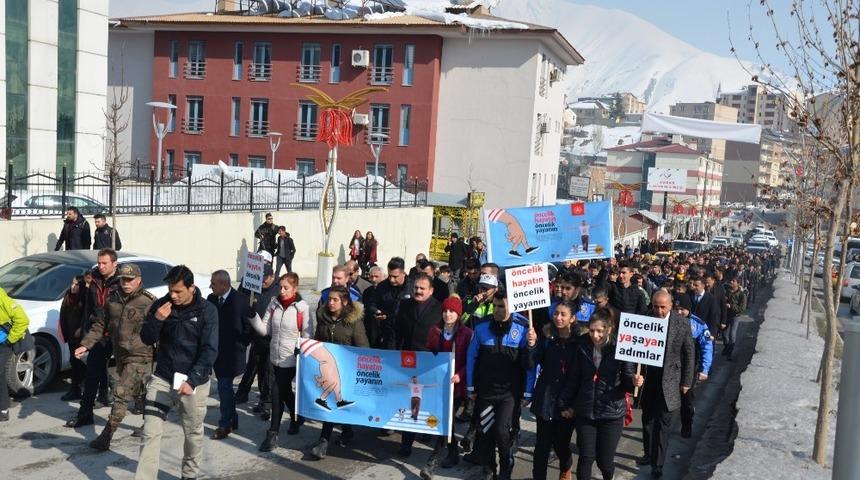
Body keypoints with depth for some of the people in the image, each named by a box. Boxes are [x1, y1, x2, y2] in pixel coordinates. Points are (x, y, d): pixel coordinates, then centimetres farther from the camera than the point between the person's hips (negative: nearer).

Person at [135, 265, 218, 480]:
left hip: (194, 381, -1)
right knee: (150, 433, -5)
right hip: (162, 379, 2)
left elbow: (209, 350, -12)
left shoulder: (207, 310, -9)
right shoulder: (161, 305, -2)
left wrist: (192, 380, -23)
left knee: (194, 434, 12)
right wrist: (156, 320, -17)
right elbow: (146, 339, 3)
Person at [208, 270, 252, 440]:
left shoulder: (240, 300, -10)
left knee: (224, 387, -10)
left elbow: (248, 326, -5)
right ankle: (233, 420, 27)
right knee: (225, 387, 15)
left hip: (232, 353, -6)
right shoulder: (211, 299, 5)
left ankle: (225, 424, -1)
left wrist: (242, 345, -4)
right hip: (216, 351, 6)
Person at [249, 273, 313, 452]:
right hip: (276, 356, 5)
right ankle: (296, 417, 44)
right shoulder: (273, 304, 1)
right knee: (285, 391, 19)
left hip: (292, 358, -5)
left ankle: (273, 434, 3)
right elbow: (265, 330, 1)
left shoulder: (302, 308, -12)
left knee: (277, 391, -8)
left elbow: (308, 336, -8)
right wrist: (253, 315, -14)